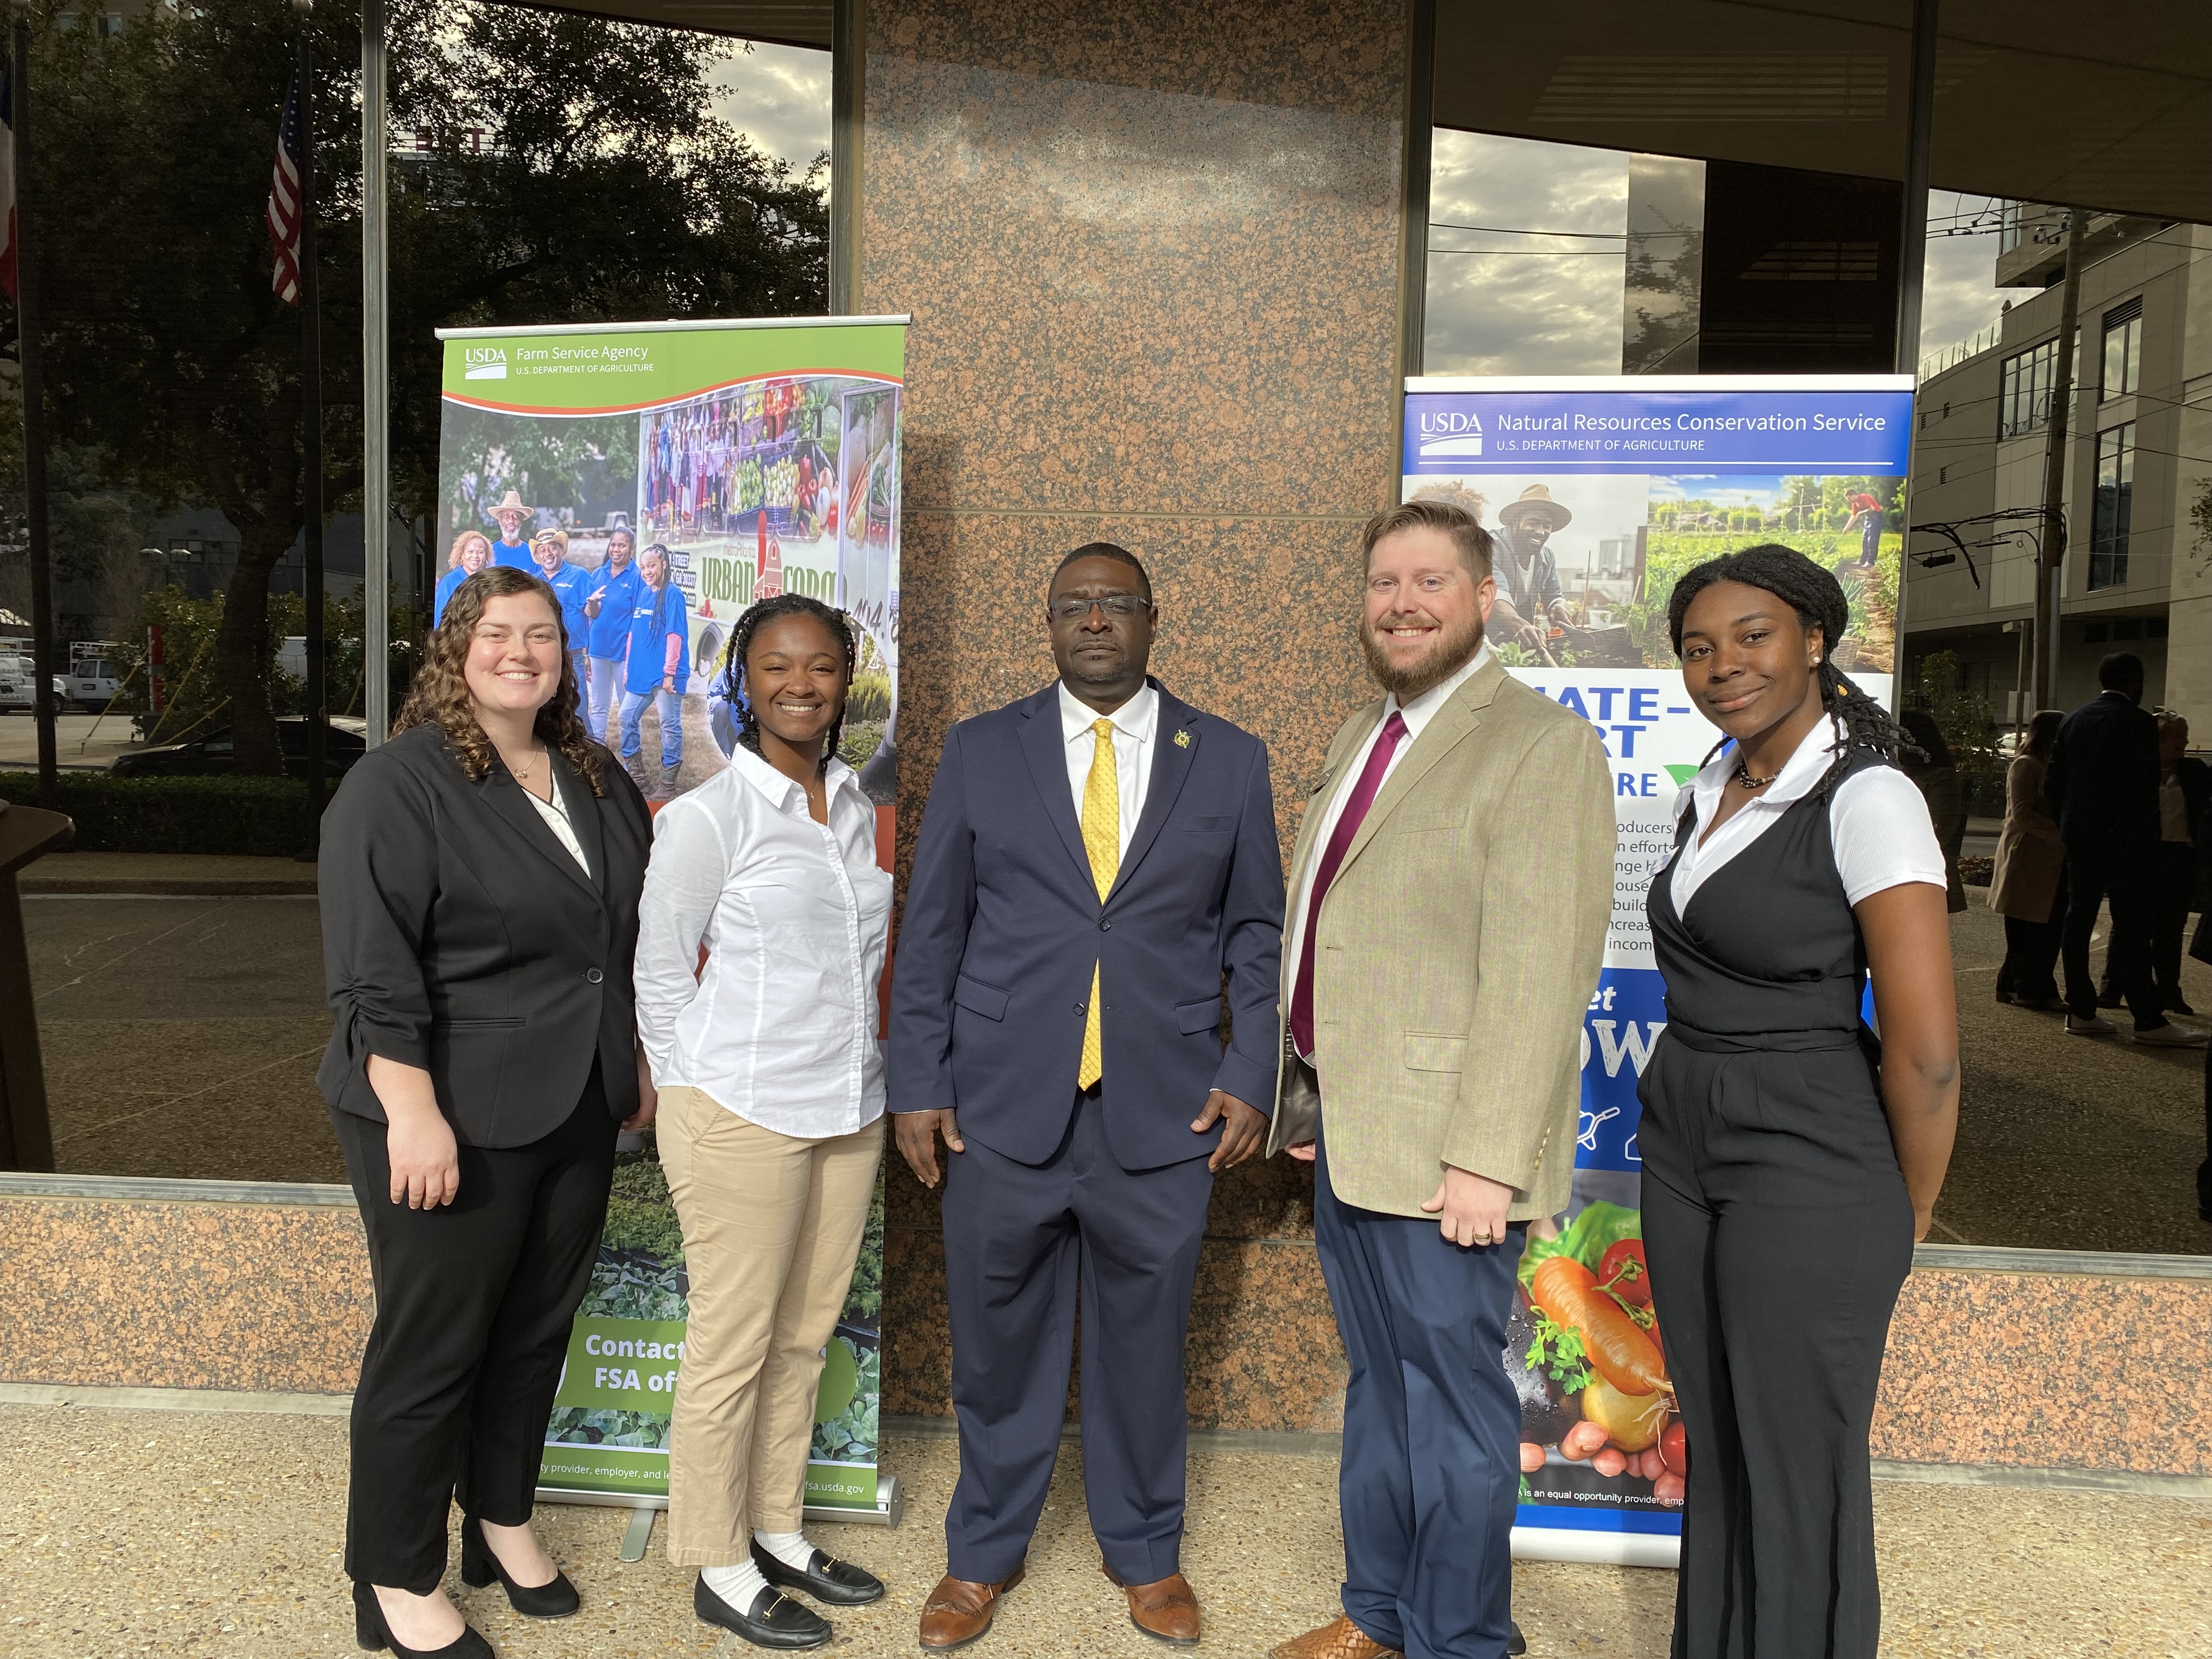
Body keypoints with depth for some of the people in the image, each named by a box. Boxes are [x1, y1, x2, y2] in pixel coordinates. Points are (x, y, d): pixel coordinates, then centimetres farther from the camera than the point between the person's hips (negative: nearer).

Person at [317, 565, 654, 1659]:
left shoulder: (595, 780, 9)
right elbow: (373, 972, -18)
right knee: (430, 1349, 6)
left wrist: (635, 1059, 17)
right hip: (452, 1120, -6)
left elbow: (634, 936, 17)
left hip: (578, 1114, 7)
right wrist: (413, 1111, -23)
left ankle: (503, 1522, 37)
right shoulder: (399, 785, -13)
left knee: (536, 1331, 17)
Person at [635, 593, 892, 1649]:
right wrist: (698, 1108, -2)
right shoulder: (706, 819, -10)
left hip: (847, 1113, 6)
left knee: (804, 1336, 16)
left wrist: (854, 1072, 14)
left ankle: (776, 1531, 33)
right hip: (743, 1116, -6)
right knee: (732, 1348, 6)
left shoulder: (857, 812, 8)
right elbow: (660, 976, -5)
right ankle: (720, 1570, 22)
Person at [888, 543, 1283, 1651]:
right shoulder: (980, 751, 4)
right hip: (1003, 1110, 0)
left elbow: (1258, 936, 7)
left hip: (1164, 1116, 0)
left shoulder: (1229, 760, 5)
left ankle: (1144, 1551, 36)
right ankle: (984, 1553, 34)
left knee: (1144, 1345, 13)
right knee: (998, 1344, 12)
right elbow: (930, 929, 4)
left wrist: (1250, 1076, -1)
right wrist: (918, 1084, 0)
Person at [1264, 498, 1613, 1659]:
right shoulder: (1362, 736, 14)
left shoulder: (1541, 745, -13)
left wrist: (1487, 1158, -22)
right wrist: (1305, 1093, 15)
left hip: (1441, 1146, -8)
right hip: (1345, 1125, 8)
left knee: (1453, 1398, 6)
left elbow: (1538, 975, -19)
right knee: (1379, 1382, 20)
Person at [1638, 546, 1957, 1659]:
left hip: (1807, 1170, -7)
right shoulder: (1710, 791, 7)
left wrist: (1905, 1220, -5)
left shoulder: (1867, 800, -17)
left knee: (1799, 1473, 7)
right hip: (1681, 1146, 7)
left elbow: (1926, 1050, -16)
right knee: (1714, 1442, 19)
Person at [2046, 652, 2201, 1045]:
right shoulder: (2139, 723, -10)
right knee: (2131, 928, -6)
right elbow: (2146, 788, -11)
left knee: (2078, 920, 7)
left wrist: (2066, 827, 17)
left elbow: (2052, 784, 9)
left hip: (2079, 837, 6)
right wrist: (2150, 842, -4)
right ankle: (2148, 1021, -4)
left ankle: (2081, 1012, 9)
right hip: (2123, 840, -6)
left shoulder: (2072, 721, 9)